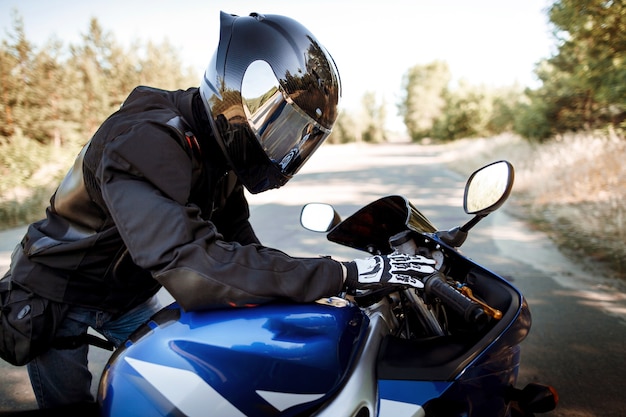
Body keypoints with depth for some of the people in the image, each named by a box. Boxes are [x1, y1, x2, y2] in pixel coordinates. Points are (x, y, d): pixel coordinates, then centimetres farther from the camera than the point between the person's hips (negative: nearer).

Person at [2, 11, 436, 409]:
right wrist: (347, 274, -48)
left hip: (129, 295, 7)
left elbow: (239, 246, -4)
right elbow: (194, 268, -48)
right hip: (59, 292, -6)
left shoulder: (220, 149, -10)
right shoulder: (146, 142, -37)